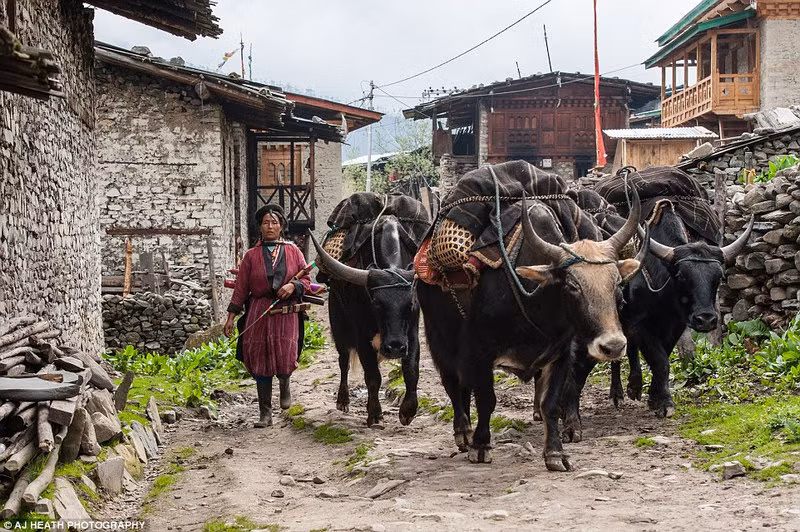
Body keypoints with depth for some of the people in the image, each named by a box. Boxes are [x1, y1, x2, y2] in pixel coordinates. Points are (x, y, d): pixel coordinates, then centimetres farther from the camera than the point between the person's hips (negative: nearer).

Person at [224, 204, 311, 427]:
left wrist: (293, 285, -12)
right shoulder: (251, 255, 7)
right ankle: (265, 413, 8)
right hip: (258, 312, 1)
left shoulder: (293, 251, 9)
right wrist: (231, 316, 3)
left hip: (286, 311, 0)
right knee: (260, 360, -1)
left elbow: (306, 279, 10)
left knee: (284, 357, -12)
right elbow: (241, 287, 7)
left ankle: (285, 385, 27)